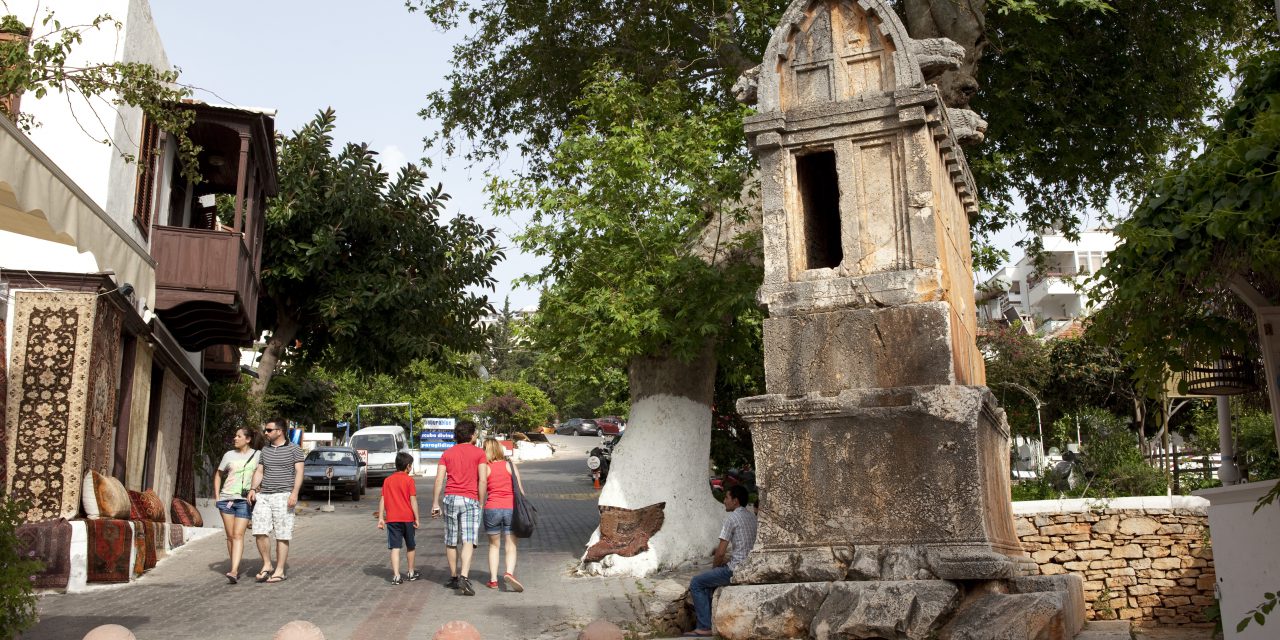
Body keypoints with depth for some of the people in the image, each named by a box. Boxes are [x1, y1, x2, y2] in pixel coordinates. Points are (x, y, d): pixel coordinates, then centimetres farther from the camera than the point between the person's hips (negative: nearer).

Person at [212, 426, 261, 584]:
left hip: (244, 500, -3)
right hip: (226, 499, 3)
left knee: (238, 535, -13)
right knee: (230, 536, 7)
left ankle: (233, 572, -22)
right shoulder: (229, 455, 7)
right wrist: (217, 496, 9)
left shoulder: (257, 455, 0)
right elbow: (218, 475, 18)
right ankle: (236, 569, 17)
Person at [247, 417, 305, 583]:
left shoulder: (294, 449, -1)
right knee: (259, 533, -4)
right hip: (263, 496, 5)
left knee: (282, 536, -2)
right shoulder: (265, 450, 16)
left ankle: (280, 571, 5)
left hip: (283, 496, -5)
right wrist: (253, 489, 1)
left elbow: (299, 472, -6)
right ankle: (267, 566, 12)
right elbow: (259, 471, 17)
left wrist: (294, 493, -17)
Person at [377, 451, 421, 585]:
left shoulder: (387, 480, 7)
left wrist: (380, 518, 8)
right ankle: (411, 573, 28)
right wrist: (417, 518, -6)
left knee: (395, 548, -1)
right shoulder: (409, 480, -5)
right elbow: (413, 500, -9)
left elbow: (382, 500, 5)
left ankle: (396, 576, -11)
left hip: (392, 519, 2)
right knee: (410, 547, 15)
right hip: (407, 518, -2)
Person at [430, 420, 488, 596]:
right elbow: (482, 480, -7)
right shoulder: (479, 453, 1)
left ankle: (453, 578, 22)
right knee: (468, 541, -7)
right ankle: (463, 577, -22)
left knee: (451, 542, 13)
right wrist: (481, 504, 0)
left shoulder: (447, 453, 11)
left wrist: (435, 504, 6)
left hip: (450, 498, 3)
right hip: (470, 499, -3)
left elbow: (439, 479, 3)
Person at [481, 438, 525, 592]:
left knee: (493, 545, 15)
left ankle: (493, 580, 10)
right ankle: (509, 572, -20)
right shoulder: (510, 466, 3)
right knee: (511, 546, 4)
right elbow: (520, 489, 2)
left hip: (492, 509, 0)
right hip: (510, 508, 0)